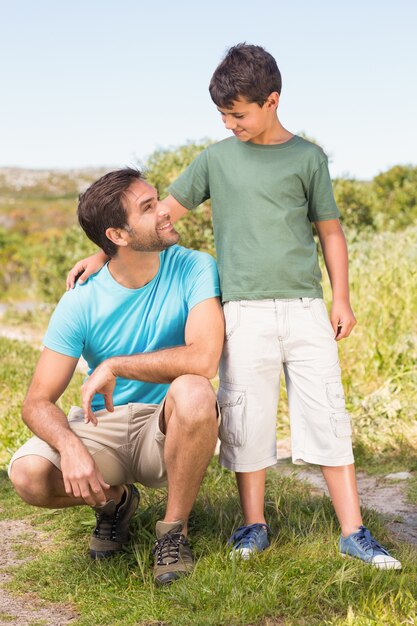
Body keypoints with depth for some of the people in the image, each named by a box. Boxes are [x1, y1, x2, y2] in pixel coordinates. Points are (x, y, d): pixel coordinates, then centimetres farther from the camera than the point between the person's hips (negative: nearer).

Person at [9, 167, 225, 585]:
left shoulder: (194, 269, -15)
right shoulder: (81, 302, -12)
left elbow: (204, 358, -30)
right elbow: (37, 403, -13)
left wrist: (114, 367, -25)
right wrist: (71, 447, -34)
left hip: (169, 428, -1)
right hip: (101, 425, 1)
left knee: (193, 392, -36)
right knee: (28, 474, -26)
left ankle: (174, 529, -12)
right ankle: (114, 500, 10)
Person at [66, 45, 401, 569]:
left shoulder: (307, 157, 7)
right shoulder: (217, 159, 8)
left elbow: (330, 231, 11)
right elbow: (163, 212, 11)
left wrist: (340, 298, 4)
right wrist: (103, 254, 6)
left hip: (304, 308, 0)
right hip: (244, 312, 1)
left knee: (327, 414, 0)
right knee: (246, 418, 3)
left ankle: (353, 533, 6)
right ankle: (254, 526, 19)